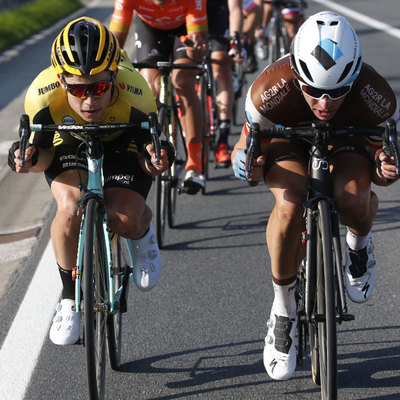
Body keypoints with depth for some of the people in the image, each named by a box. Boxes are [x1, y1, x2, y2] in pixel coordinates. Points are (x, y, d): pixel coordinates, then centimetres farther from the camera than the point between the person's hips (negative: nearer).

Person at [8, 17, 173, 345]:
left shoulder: (135, 94, -36)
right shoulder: (43, 96, -34)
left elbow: (147, 150, -20)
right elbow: (43, 154, -17)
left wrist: (154, 160, -44)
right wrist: (29, 160, -41)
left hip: (121, 148, 0)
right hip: (69, 146, 0)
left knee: (125, 220, -24)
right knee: (71, 210, -28)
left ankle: (143, 234, 15)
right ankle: (70, 298, -6)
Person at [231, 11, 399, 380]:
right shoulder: (272, 88, -36)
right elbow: (247, 147, -22)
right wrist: (248, 164, -47)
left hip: (347, 140, 0)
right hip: (288, 136, 0)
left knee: (352, 199, -33)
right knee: (290, 204, -32)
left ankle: (359, 244, 6)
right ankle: (283, 307, -9)